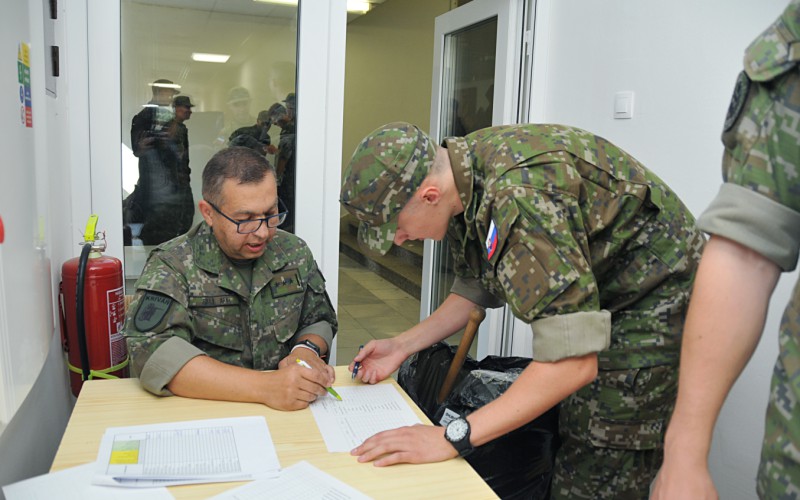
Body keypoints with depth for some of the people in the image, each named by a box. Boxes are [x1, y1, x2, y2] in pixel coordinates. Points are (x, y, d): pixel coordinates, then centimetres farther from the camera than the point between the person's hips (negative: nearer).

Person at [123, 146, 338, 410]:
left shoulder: (294, 252, 4)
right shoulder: (171, 265, -10)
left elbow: (320, 319, 14)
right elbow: (151, 352, -23)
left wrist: (306, 349, -10)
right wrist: (265, 387, -30)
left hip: (288, 415, 3)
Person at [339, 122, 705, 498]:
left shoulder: (519, 198, -36)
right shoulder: (462, 177, -6)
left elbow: (573, 361, -37)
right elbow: (477, 288, 8)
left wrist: (451, 438, -35)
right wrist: (402, 346, -1)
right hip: (597, 289, 9)